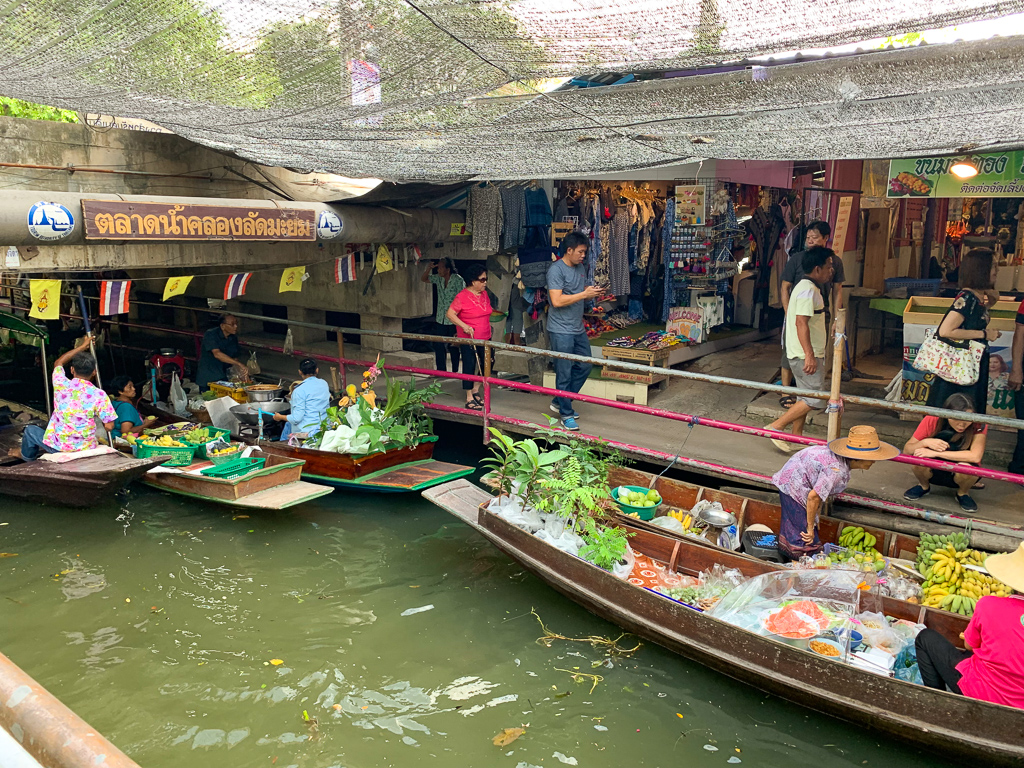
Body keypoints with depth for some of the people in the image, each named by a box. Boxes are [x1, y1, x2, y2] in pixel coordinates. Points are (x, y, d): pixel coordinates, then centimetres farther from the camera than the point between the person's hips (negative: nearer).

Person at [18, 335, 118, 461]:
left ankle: (28, 456, 53)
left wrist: (82, 346, 23)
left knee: (30, 430, 27)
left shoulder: (61, 385, -7)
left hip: (59, 447, 0)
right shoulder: (99, 394, -13)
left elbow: (58, 363, 16)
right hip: (86, 448, 1)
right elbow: (109, 426, -10)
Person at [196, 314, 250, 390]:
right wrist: (239, 364, -35)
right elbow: (217, 354, -29)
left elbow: (234, 359, 4)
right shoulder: (210, 334, -16)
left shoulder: (233, 337, 3)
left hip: (225, 378, 5)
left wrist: (242, 373, -14)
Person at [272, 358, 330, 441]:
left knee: (288, 426, 23)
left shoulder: (300, 390, -17)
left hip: (307, 431, -6)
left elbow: (296, 418, -19)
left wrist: (280, 417, 0)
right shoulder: (324, 383, 3)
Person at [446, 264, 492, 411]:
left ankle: (475, 390, 29)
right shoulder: (462, 296, -16)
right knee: (469, 367, 0)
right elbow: (450, 314, -16)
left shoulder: (484, 294, 7)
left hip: (484, 338, 7)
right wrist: (464, 326, -26)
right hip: (468, 339, -7)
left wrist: (488, 329, 18)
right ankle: (469, 399, 10)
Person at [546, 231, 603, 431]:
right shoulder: (556, 270, -15)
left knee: (585, 366, 15)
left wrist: (592, 293, -1)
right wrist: (584, 294, -21)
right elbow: (556, 301, -23)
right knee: (564, 373, -1)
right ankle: (566, 415, 10)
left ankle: (560, 402, 28)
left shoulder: (581, 268, 12)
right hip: (561, 331, -9)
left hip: (578, 329, 9)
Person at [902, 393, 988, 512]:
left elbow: (975, 456, -37)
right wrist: (925, 442, -35)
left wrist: (935, 453, -36)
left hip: (958, 474, -1)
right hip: (934, 472, 1)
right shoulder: (931, 420, -18)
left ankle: (962, 493, 0)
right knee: (918, 458, -31)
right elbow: (906, 450, -14)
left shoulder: (979, 426, -22)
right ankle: (923, 486, 4)